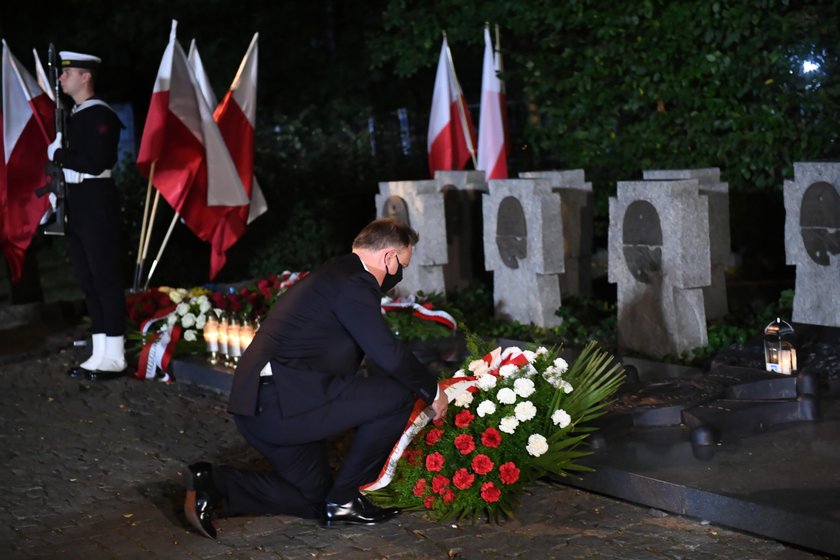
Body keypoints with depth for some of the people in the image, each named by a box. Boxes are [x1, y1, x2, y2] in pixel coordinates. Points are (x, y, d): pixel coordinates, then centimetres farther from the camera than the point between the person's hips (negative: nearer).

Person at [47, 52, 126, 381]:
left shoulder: (100, 115, -13)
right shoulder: (73, 116, 16)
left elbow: (95, 163, -22)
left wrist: (58, 154, -11)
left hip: (97, 203, -9)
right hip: (75, 204, 10)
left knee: (106, 279, -5)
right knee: (87, 281, 11)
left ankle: (114, 357, 0)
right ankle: (99, 354, 17)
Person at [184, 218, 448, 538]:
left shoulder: (335, 274, 22)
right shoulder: (353, 283, -10)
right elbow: (389, 354, -13)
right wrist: (433, 391, 0)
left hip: (257, 407, 11)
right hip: (285, 400, -11)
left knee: (314, 498, 22)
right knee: (398, 394, -7)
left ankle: (212, 483, 7)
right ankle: (343, 499, 1)